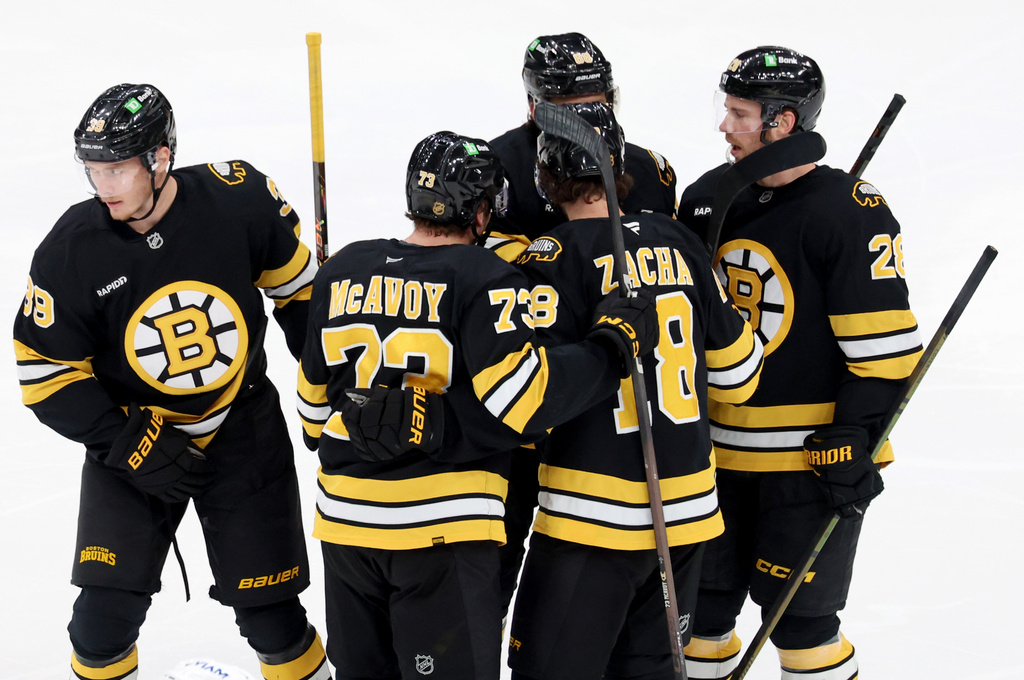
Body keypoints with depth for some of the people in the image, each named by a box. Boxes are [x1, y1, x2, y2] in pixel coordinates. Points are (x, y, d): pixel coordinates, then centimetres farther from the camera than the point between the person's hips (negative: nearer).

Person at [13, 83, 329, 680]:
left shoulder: (239, 199, -17)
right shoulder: (71, 251, -18)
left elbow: (299, 283, 1)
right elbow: (47, 373, -9)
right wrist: (130, 446, -16)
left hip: (242, 429, 0)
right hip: (131, 437, 0)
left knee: (268, 609, 4)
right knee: (107, 609, -7)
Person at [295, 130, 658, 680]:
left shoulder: (341, 271, 7)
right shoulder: (483, 279, -10)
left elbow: (314, 396, 14)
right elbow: (525, 403, -19)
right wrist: (613, 345, -9)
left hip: (345, 520, 5)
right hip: (443, 527, -5)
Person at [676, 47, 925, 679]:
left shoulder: (851, 212, -14)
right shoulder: (707, 198, 6)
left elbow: (885, 347, -14)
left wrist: (856, 441, -17)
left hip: (813, 454, -6)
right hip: (716, 448, 6)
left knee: (797, 617, -2)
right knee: (703, 602, 13)